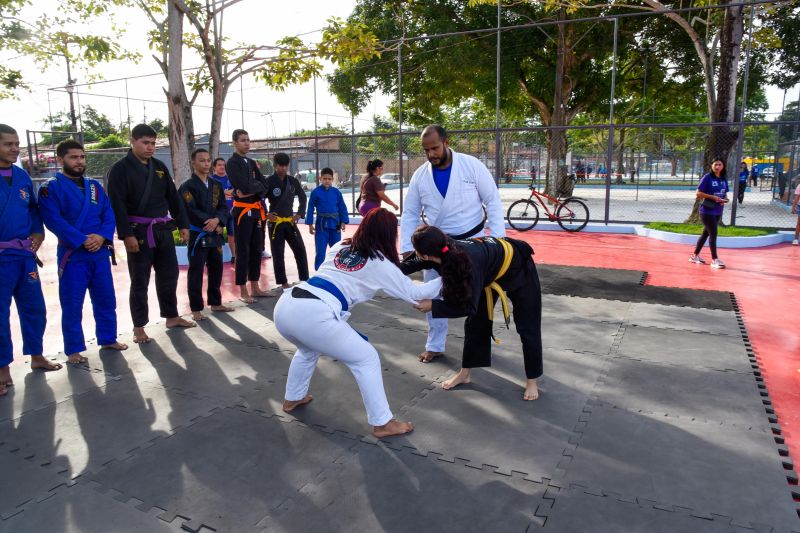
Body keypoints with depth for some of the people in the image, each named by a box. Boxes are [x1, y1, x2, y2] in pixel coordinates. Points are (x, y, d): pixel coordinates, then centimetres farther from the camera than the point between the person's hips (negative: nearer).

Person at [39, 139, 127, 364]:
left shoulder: (95, 186, 11)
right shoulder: (51, 188, -5)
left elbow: (109, 214, 5)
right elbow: (54, 220, -15)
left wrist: (101, 237, -13)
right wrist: (82, 241, -21)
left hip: (100, 253, 5)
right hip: (71, 255, -5)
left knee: (106, 300, 14)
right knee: (72, 305, 3)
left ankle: (108, 339, 29)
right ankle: (73, 350, 15)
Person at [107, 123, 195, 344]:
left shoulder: (160, 167, 11)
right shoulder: (120, 169, -7)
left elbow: (173, 197, 13)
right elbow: (117, 205, -14)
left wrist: (183, 224, 8)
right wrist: (126, 235, -20)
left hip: (163, 230, 6)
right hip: (139, 232, -5)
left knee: (169, 275, 13)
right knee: (140, 281, 1)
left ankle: (172, 317, 27)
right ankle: (139, 327, 12)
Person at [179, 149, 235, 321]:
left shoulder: (216, 185, 10)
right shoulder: (187, 186, -7)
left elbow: (224, 208, 3)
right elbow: (191, 212, -15)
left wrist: (217, 220, -17)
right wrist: (211, 225, -16)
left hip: (215, 234, 6)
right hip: (197, 235, -6)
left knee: (216, 269, 13)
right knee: (196, 272, -1)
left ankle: (215, 303, 27)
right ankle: (196, 309, 7)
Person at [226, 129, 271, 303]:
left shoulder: (252, 163, 16)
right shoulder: (232, 163, -8)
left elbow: (264, 185, 5)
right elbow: (245, 186, -21)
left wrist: (251, 190, -12)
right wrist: (257, 186, -3)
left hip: (257, 210, 8)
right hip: (242, 211, -8)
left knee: (257, 250, 11)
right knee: (243, 251, -3)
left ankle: (255, 288, 20)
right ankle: (243, 291, 5)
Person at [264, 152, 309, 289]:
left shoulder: (293, 181, 5)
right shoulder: (269, 181, -9)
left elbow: (302, 197, 17)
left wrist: (300, 214, 8)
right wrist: (265, 215, -9)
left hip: (290, 221, 4)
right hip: (275, 222, -4)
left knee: (300, 250, 4)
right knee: (278, 254, 2)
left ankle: (305, 280, 14)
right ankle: (283, 283, 13)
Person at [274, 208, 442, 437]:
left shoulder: (339, 247, 22)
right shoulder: (379, 264, 7)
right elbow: (413, 292, 14)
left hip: (285, 305, 8)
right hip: (312, 315, -7)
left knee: (308, 348, 37)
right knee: (366, 358, 8)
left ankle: (292, 399, 52)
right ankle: (382, 423, 15)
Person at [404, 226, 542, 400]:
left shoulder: (468, 262, -44)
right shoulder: (446, 251, -24)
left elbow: (469, 306, -34)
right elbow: (413, 263, -2)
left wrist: (433, 306, -32)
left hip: (517, 266, -7)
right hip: (490, 270, 7)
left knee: (527, 326, 1)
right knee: (476, 321, 9)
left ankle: (532, 381, 17)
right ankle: (464, 374, 22)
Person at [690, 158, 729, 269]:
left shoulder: (724, 179, 9)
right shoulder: (707, 178, -9)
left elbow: (725, 193, 18)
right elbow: (698, 193, -12)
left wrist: (725, 199, -3)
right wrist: (713, 197, -19)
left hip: (718, 212, 7)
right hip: (707, 211, -7)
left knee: (706, 233, 13)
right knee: (713, 234, -8)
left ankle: (695, 256, 24)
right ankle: (714, 260, -2)